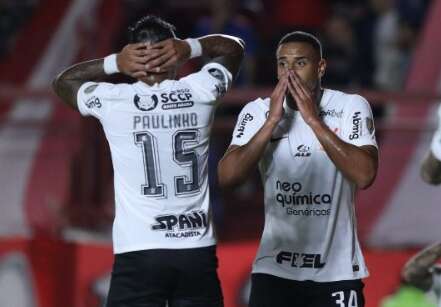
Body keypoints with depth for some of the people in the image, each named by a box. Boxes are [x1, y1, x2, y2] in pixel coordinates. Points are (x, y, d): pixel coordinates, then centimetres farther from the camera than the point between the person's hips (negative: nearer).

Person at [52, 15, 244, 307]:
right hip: (198, 252, 2)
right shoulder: (200, 92, 2)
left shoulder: (113, 101, -2)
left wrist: (113, 62, 6)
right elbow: (234, 46, 23)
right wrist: (191, 48, 6)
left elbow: (64, 81, 20)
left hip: (138, 253, -2)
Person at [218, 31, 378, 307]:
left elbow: (364, 176, -19)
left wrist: (313, 119, -19)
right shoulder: (258, 111, 0)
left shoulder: (351, 107, -5)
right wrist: (273, 120, -16)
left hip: (338, 272, -1)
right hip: (274, 270, 1)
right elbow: (227, 177, -11)